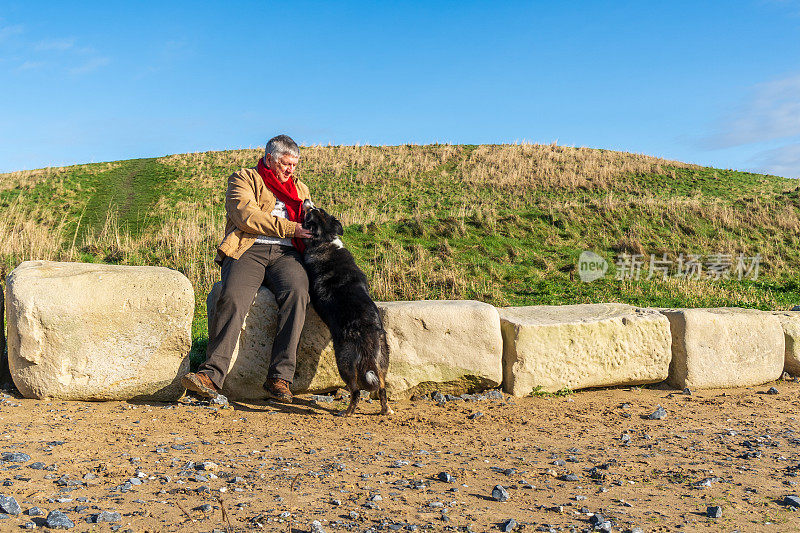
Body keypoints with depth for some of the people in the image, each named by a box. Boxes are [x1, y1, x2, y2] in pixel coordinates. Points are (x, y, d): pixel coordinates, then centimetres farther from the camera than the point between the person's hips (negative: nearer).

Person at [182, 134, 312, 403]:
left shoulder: (300, 189, 30)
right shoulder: (243, 179, 15)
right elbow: (246, 215, -4)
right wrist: (290, 228, -9)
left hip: (286, 254, 3)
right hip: (248, 250, -2)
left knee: (296, 292, -31)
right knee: (233, 297, -32)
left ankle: (279, 378, -32)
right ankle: (212, 374, -34)